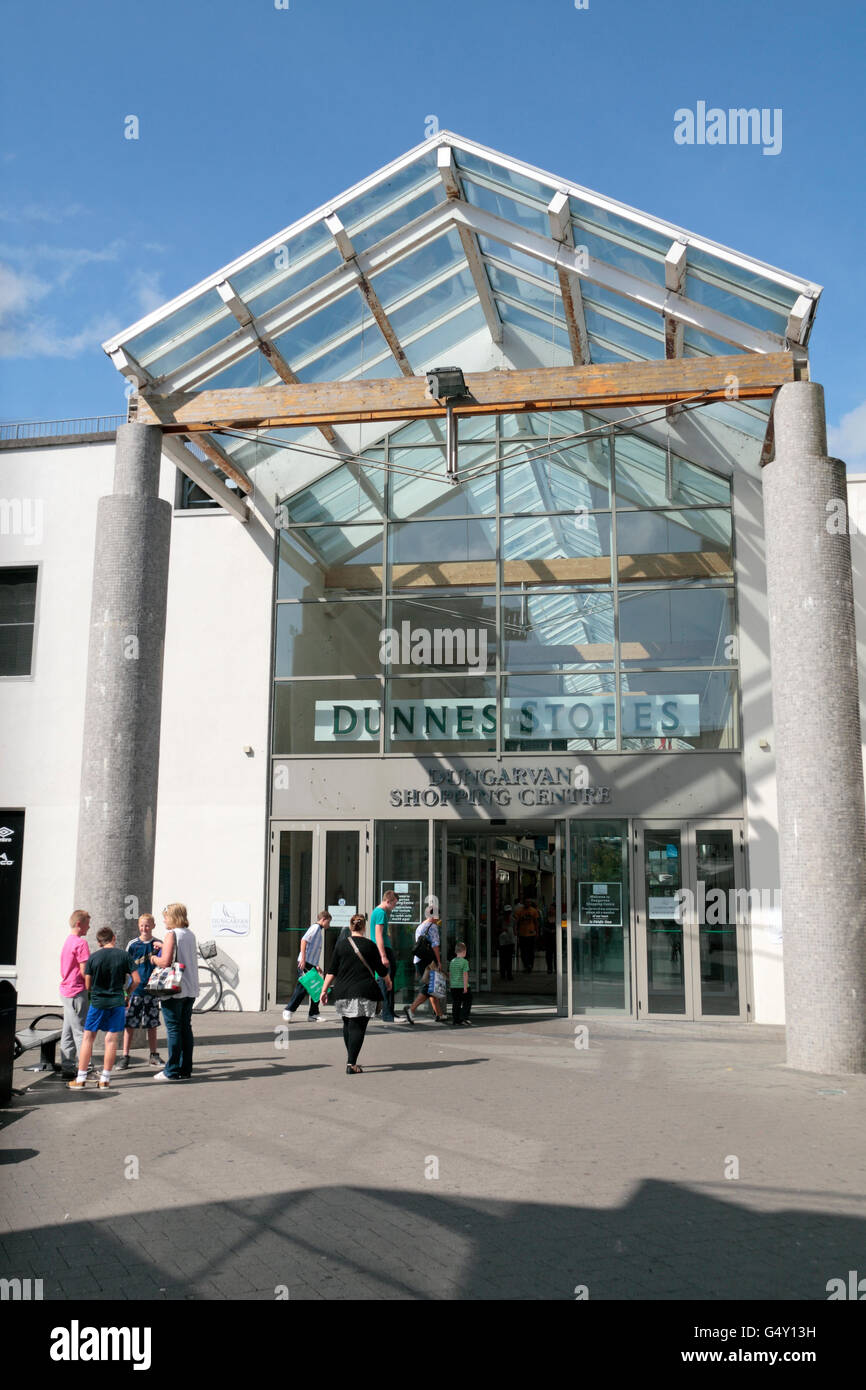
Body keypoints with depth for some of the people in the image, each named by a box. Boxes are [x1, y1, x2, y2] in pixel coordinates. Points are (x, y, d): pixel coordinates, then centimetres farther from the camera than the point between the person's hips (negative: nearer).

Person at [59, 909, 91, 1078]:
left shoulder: (67, 941, 15)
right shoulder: (81, 943, -15)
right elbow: (84, 971, -18)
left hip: (66, 990, 9)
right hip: (77, 991, -9)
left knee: (68, 1032, 11)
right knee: (81, 1032, -5)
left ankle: (67, 1068, 15)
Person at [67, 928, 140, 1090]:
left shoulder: (92, 957, -2)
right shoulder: (124, 955, -3)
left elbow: (88, 985, 2)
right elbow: (136, 980, -4)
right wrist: (127, 992, 14)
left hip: (97, 1002, 0)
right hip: (117, 1002, 0)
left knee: (88, 1037, 9)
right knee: (111, 1039, 5)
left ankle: (80, 1079, 9)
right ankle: (105, 1079, 8)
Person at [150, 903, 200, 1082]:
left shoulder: (172, 934, -11)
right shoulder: (191, 935, 11)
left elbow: (166, 961, -18)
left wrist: (154, 959, 1)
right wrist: (164, 947, 24)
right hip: (190, 989, 7)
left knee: (173, 1029, -3)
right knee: (186, 1028, 10)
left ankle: (172, 1071, 0)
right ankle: (185, 1069, 13)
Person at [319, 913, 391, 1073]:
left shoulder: (341, 945, 5)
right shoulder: (370, 945, -1)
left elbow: (332, 971, 3)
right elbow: (380, 969, 6)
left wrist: (324, 989, 9)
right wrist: (388, 981, 25)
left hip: (342, 992, 3)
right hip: (364, 993, -3)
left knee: (347, 1025, 18)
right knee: (358, 1027, -2)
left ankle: (351, 1059, 27)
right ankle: (351, 1064, -9)